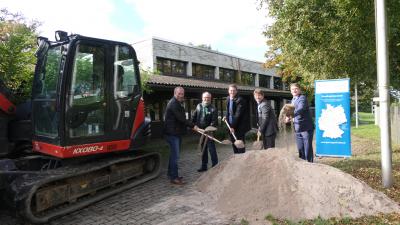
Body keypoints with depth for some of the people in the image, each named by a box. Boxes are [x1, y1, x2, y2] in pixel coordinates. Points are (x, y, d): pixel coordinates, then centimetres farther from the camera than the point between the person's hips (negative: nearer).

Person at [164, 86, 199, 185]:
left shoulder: (178, 103, 19)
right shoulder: (173, 103, -15)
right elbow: (181, 118, -21)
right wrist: (192, 126, -18)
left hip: (176, 132, 10)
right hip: (172, 133, -10)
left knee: (174, 154, 16)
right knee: (175, 155, -8)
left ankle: (171, 174, 27)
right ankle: (174, 178, -2)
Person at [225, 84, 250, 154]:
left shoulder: (240, 100, -16)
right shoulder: (228, 99, 8)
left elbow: (238, 114, -20)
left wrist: (233, 126, -20)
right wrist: (226, 117, 6)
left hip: (239, 127, -7)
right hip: (231, 126, 8)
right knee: (234, 145, 15)